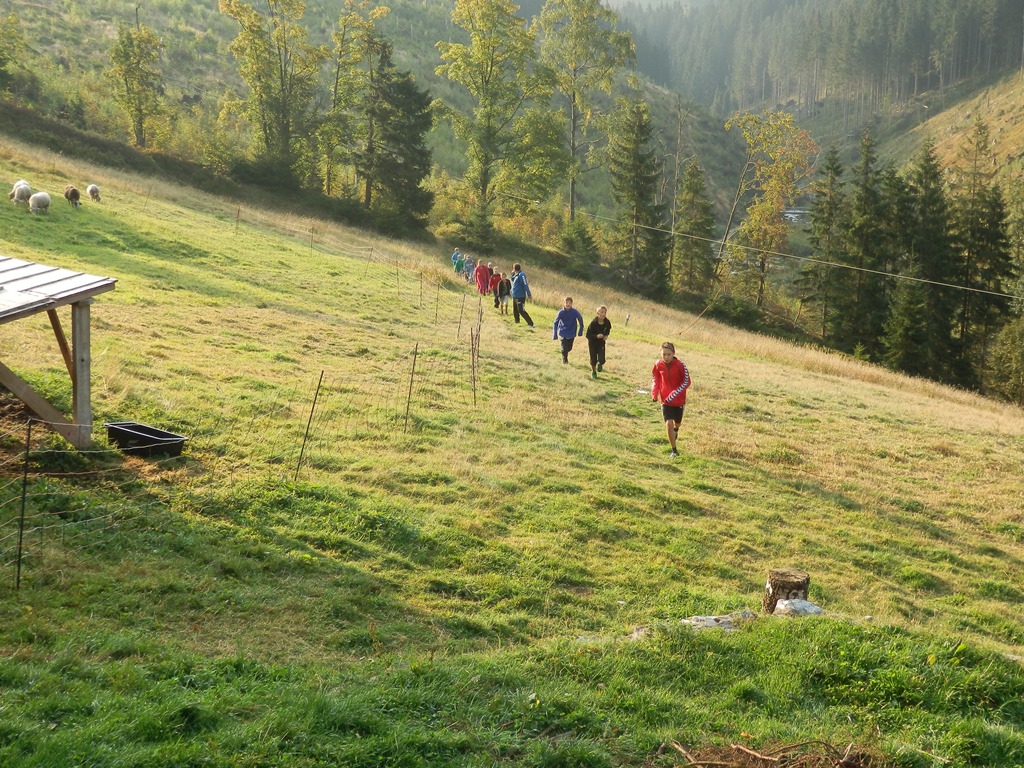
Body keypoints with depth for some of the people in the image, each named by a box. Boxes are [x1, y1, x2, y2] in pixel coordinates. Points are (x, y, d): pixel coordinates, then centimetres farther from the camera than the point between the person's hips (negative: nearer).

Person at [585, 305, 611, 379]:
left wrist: (606, 335, -9)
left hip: (601, 342, 2)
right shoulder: (593, 323, -26)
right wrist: (596, 336, -36)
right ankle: (593, 372, 34)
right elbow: (588, 335, -22)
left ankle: (600, 364, 27)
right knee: (593, 359, 6)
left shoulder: (607, 322, -15)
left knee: (601, 360, -12)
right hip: (592, 343, -2)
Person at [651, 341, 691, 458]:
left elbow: (686, 382, -16)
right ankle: (674, 450, -1)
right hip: (665, 400, 1)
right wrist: (654, 393, -5)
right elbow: (655, 379, 7)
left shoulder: (680, 365, -20)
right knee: (668, 424, -13)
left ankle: (675, 430, 57)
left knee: (677, 423, 19)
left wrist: (674, 394, -24)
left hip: (679, 400, 0)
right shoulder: (658, 365, -11)